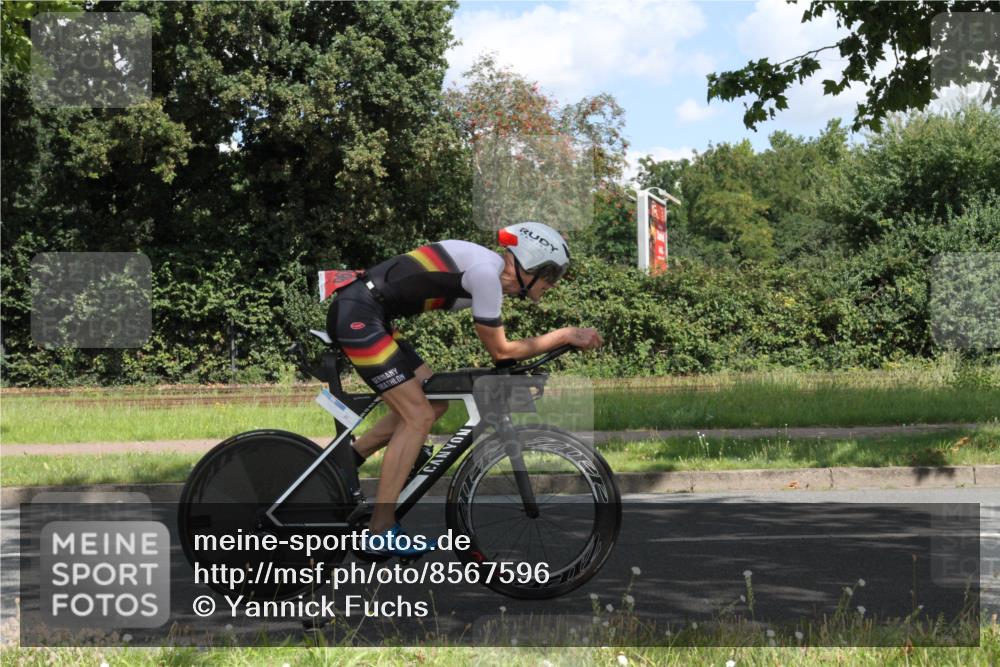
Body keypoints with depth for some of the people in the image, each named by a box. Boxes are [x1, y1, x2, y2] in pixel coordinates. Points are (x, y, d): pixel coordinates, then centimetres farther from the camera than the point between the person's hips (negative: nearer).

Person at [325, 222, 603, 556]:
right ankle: (381, 532, -5)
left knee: (435, 401, 12)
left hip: (361, 316, 10)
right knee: (419, 417, -8)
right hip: (357, 317, -10)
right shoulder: (486, 272, -15)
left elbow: (498, 346, 23)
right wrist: (565, 336, -2)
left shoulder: (488, 266, 14)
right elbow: (500, 351, -8)